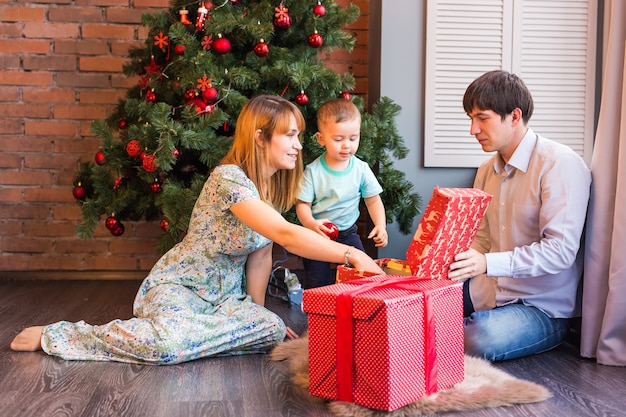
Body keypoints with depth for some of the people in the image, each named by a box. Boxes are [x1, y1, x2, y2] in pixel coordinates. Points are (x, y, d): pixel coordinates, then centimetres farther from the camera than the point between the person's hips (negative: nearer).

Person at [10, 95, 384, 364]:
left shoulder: (275, 184, 4)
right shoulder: (229, 178, -24)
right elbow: (286, 235, -35)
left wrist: (256, 308, 3)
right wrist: (352, 254, -37)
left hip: (226, 295, 7)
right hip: (177, 286, -7)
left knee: (274, 330, -21)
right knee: (168, 343, -37)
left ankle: (182, 330, -3)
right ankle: (53, 335, -11)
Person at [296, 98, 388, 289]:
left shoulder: (361, 169, -6)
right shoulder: (313, 171, -12)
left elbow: (373, 200, 2)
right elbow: (303, 204, -11)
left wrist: (380, 225, -13)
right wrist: (311, 223, -31)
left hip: (348, 233, 3)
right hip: (319, 234, -2)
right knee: (317, 286, -3)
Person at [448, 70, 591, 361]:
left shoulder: (560, 164, -14)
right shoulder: (487, 171, 12)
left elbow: (561, 250, -22)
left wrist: (488, 263, -33)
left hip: (541, 307, -6)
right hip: (486, 292, 6)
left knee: (474, 343, -33)